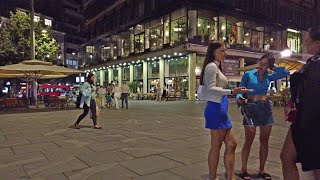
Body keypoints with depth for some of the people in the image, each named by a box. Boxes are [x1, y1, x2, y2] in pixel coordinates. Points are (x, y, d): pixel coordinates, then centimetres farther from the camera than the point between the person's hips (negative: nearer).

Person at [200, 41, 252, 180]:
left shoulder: (216, 67, 21)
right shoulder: (212, 66, -9)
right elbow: (211, 89, -20)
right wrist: (232, 91, -30)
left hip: (220, 109, 10)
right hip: (216, 109, -10)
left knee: (231, 144, 8)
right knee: (216, 146, -2)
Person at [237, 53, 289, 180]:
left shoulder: (269, 76, 10)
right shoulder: (248, 74, -1)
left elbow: (286, 72, 9)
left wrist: (272, 69, 7)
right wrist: (239, 98, -23)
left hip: (266, 108, 5)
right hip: (251, 107, -4)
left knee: (264, 141, 8)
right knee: (249, 141, -4)